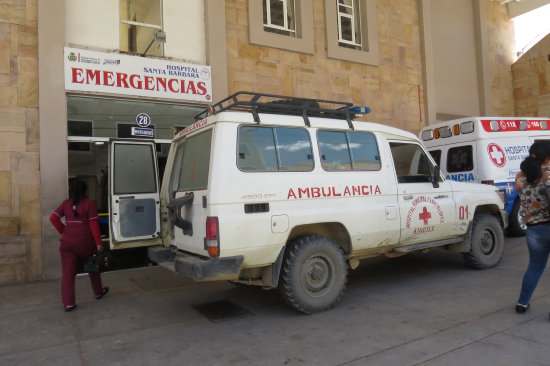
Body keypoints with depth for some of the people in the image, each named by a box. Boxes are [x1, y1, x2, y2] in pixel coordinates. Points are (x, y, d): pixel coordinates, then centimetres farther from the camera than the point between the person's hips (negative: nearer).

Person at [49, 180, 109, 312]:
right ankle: (98, 292, 33)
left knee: (68, 272, 5)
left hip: (67, 242, 3)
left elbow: (53, 218, 2)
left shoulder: (66, 204, 7)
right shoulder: (89, 204, -6)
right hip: (85, 241, -3)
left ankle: (68, 303, 3)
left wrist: (63, 231, 10)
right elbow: (93, 224, -10)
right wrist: (98, 242, -7)